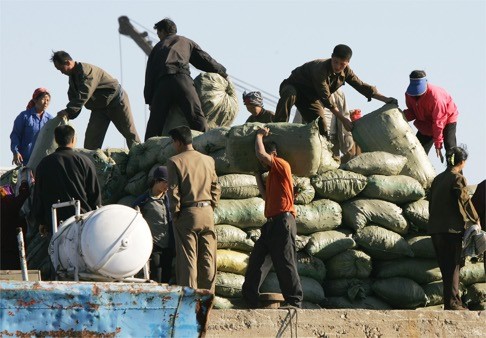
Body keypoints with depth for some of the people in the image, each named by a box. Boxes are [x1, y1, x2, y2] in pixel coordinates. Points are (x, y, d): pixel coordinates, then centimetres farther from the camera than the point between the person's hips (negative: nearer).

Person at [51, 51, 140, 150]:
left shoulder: (85, 70, -28)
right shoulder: (73, 76, 3)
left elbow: (83, 95, -37)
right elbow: (73, 97, 4)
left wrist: (68, 112, -39)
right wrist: (67, 115, -12)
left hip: (116, 101, -9)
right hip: (99, 107, 9)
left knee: (130, 134, -2)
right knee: (91, 136, -4)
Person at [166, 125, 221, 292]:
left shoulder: (174, 161, -6)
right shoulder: (208, 160, 8)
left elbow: (173, 190, -9)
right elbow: (216, 188, 9)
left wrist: (175, 213, -2)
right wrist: (211, 206, 14)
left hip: (187, 214, -4)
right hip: (207, 213, 4)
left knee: (187, 259, -2)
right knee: (208, 259, 8)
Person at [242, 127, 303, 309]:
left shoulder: (282, 165, -5)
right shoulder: (271, 174, 24)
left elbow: (260, 153, -16)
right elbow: (266, 195, 20)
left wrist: (259, 136, 1)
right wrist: (257, 175, 24)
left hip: (283, 221, -10)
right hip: (271, 223, 10)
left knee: (285, 263, -10)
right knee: (256, 260, 8)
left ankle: (294, 301, -7)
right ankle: (250, 299, 12)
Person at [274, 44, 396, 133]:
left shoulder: (345, 71, -13)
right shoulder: (321, 69, -36)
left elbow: (362, 86, -4)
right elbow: (326, 99, -36)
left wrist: (385, 99, -9)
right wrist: (343, 119, -36)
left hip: (310, 97, 7)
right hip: (293, 86, -7)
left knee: (320, 126, -7)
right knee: (289, 96, -41)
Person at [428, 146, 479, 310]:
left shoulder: (438, 179, 13)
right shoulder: (457, 178, -9)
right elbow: (465, 201, -11)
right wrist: (475, 220, 0)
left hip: (436, 228, 7)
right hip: (452, 228, -7)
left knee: (446, 267, 10)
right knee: (453, 266, -2)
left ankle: (453, 302, 14)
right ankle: (452, 303, -5)